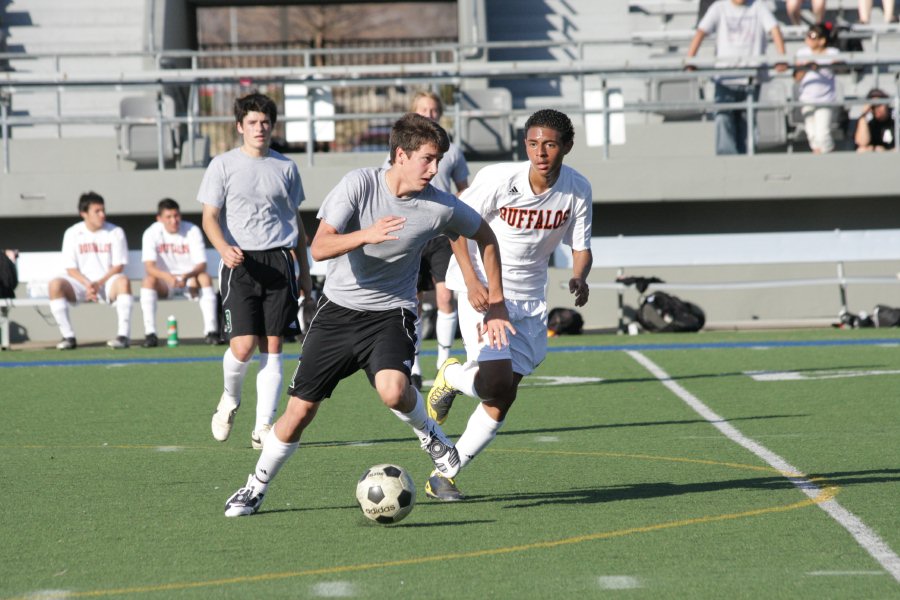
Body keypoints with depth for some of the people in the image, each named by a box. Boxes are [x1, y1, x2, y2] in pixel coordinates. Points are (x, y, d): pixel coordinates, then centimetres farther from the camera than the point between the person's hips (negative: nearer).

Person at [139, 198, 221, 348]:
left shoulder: (193, 231, -11)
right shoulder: (152, 234, -11)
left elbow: (201, 265, -16)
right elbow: (149, 266, -22)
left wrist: (187, 276, -38)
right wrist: (168, 277, -42)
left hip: (190, 280, 0)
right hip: (165, 284, 0)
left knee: (206, 278, -30)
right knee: (148, 281, -30)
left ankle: (211, 331, -34)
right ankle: (150, 334, -34)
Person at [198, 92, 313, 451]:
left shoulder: (285, 167, 13)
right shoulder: (223, 165, 4)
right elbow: (209, 218, 1)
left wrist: (304, 271, 17)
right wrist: (224, 248, -19)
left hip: (278, 261, 3)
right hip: (241, 263, -3)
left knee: (272, 347, -2)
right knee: (243, 346, -13)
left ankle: (263, 427, 3)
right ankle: (230, 398, 18)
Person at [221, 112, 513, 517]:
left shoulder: (439, 206, -11)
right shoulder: (360, 184, -15)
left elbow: (486, 237, 9)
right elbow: (319, 248, -22)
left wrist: (496, 305, 7)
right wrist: (366, 235, -40)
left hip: (391, 313, -1)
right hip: (338, 307, 1)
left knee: (392, 390, -31)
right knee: (300, 411, 1)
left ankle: (430, 436, 2)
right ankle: (255, 489, 22)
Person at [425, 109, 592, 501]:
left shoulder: (577, 190, -8)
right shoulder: (498, 179, -20)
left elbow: (580, 247, 2)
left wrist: (579, 278, -21)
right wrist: (472, 281, -20)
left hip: (529, 297, 4)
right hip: (481, 287, -4)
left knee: (503, 400, 2)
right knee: (495, 382, -22)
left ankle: (444, 474, 14)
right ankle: (451, 377, 13)